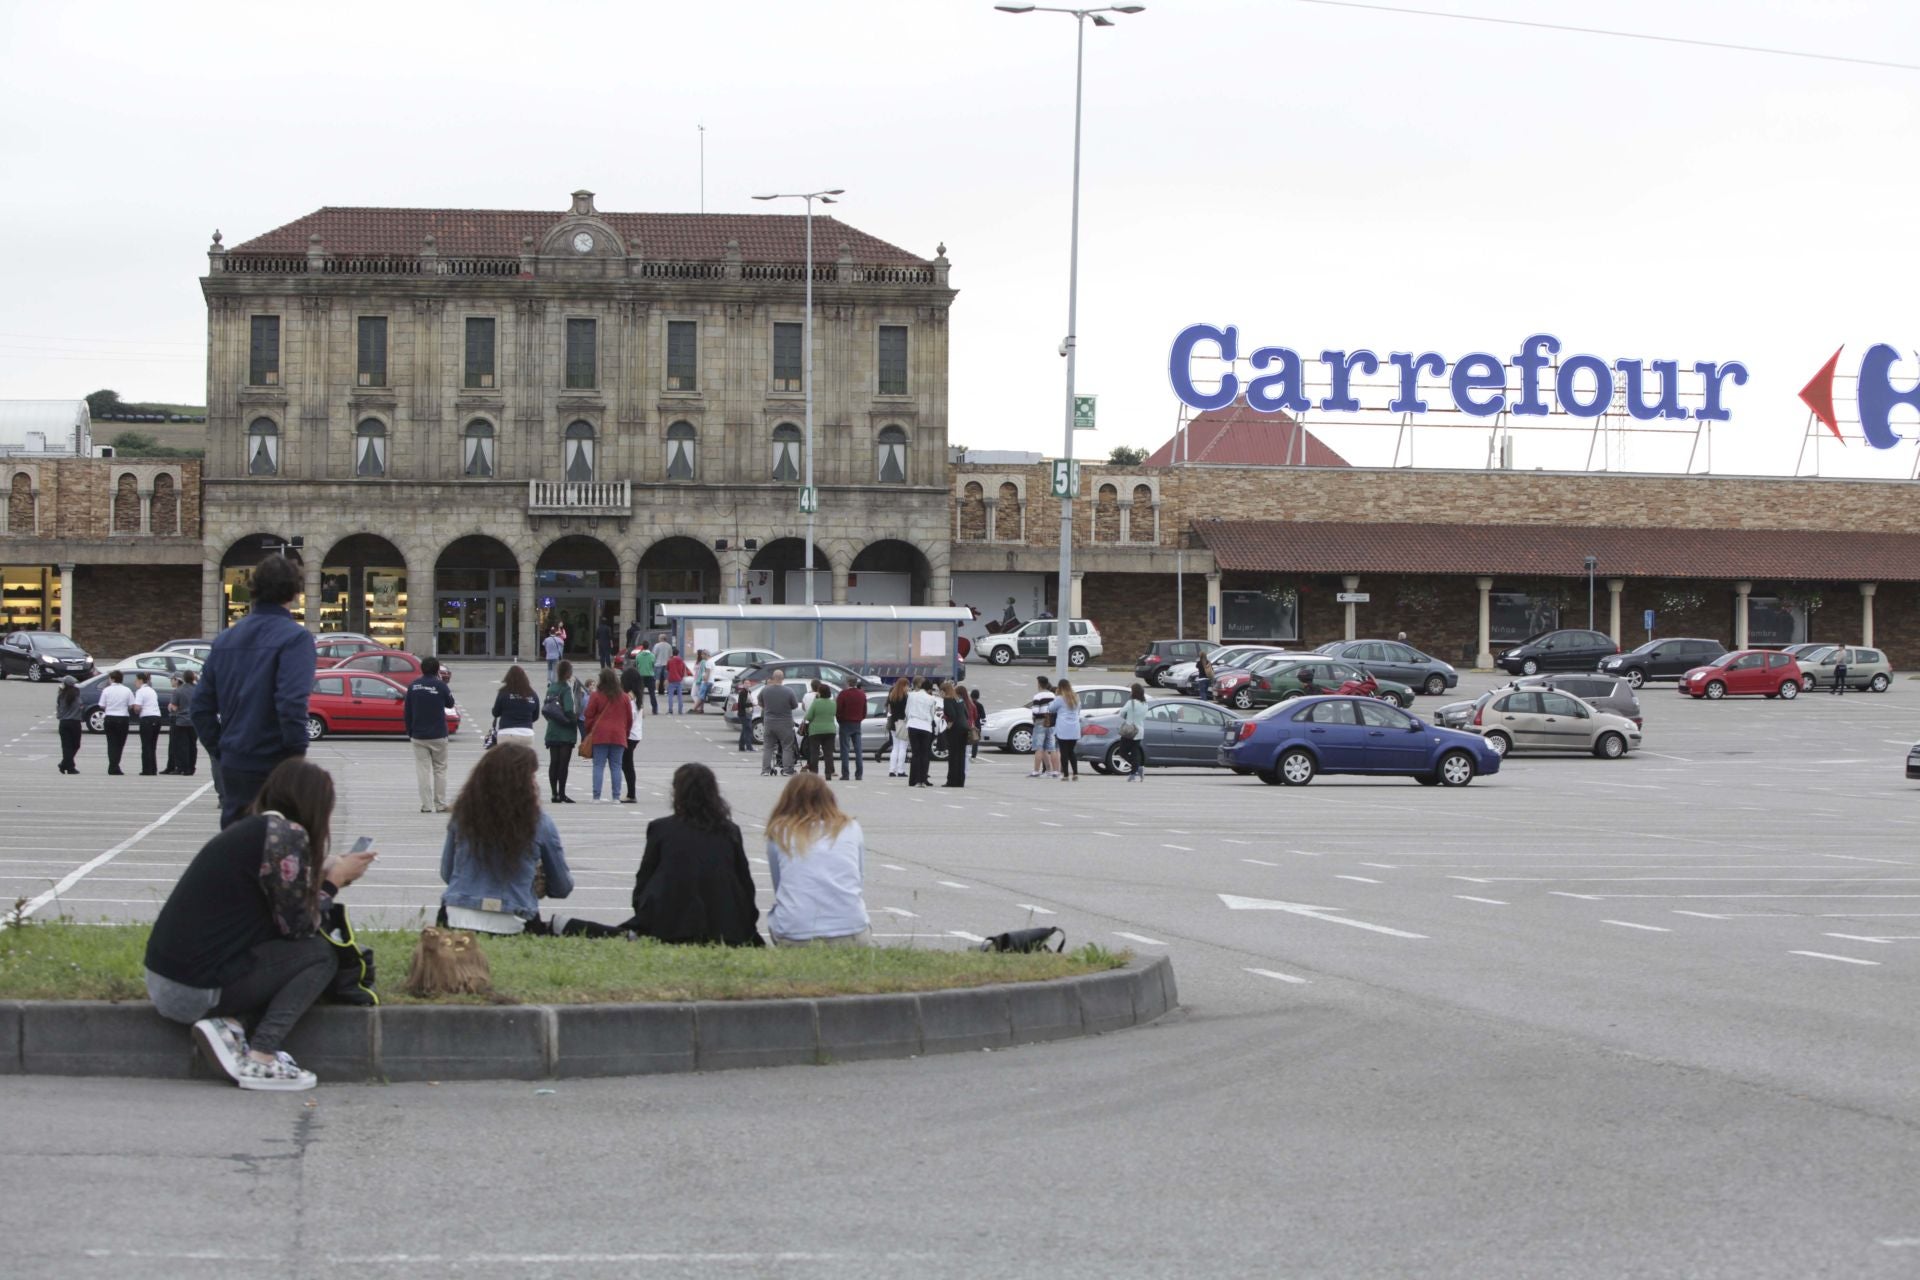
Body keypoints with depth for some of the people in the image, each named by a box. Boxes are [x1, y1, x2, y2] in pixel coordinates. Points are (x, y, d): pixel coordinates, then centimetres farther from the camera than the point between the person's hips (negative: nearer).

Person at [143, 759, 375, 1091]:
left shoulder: (248, 828, 16)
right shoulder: (288, 835, -11)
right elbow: (299, 926, -7)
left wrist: (327, 873, 19)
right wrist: (334, 879, 7)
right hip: (196, 992, -9)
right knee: (320, 953, 1)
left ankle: (230, 1024, -1)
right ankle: (261, 1061, -9)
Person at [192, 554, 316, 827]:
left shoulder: (225, 639, 10)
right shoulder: (294, 638, -11)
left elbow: (202, 706, 11)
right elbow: (291, 703, -21)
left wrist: (219, 754, 17)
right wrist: (297, 758, -12)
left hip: (233, 766, 6)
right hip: (274, 765, -6)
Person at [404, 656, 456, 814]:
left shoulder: (413, 686, -2)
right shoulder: (440, 686, -10)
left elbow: (407, 711, 3)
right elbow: (450, 703, 7)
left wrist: (409, 732, 13)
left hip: (418, 736, 2)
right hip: (438, 736, -2)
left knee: (423, 770, 3)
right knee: (439, 769, 9)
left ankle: (426, 805, 0)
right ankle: (440, 805, 8)